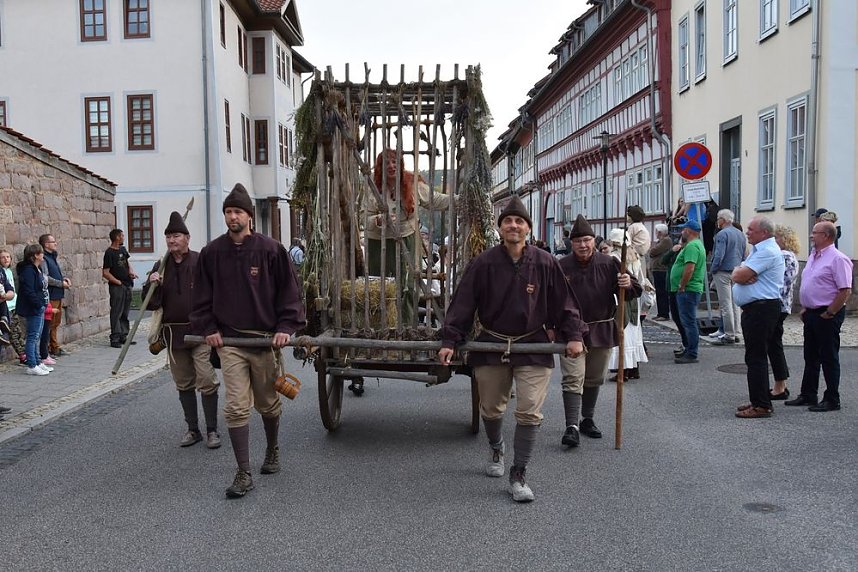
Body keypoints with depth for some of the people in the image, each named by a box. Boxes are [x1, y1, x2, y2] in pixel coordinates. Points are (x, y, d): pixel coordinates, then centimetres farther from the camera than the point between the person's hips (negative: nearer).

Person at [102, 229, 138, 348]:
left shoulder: (123, 249, 13)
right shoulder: (109, 253, -11)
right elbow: (105, 273, -15)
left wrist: (131, 271, 10)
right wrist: (118, 282, -14)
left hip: (127, 285, 8)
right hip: (117, 287, -8)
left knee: (125, 313, 12)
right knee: (116, 313, -6)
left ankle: (124, 336, 19)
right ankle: (115, 339, -3)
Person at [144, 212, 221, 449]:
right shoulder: (161, 267, 8)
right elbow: (151, 304, 6)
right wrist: (152, 285, -12)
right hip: (173, 333, 5)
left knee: (206, 381, -7)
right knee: (184, 384, 12)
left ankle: (212, 430, 6)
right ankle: (192, 429, 24)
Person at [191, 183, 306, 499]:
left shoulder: (271, 250, -4)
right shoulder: (212, 253, 3)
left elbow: (289, 292, -1)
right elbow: (202, 296, 11)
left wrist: (286, 327, -10)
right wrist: (209, 329, 1)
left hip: (266, 339, -1)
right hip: (228, 341, 1)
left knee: (268, 404, 14)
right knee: (236, 408, -6)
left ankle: (272, 452, 40)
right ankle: (243, 474, 1)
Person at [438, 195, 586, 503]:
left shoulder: (545, 263, -6)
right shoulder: (484, 264, -7)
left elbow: (564, 303, 2)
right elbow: (462, 304, -5)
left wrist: (573, 336, -5)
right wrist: (449, 341, -10)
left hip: (533, 347, -1)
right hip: (491, 346, 1)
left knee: (530, 413, -7)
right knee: (491, 409, 15)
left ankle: (518, 476, 6)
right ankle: (496, 449, 47)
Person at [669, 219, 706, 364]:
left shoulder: (691, 246, -16)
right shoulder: (697, 244, 20)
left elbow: (689, 268, -26)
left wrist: (682, 286, -20)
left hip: (687, 290, -11)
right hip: (688, 290, 11)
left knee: (688, 322, -8)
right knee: (686, 321, 20)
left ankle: (691, 355, -6)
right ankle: (688, 349, 29)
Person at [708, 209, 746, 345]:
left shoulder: (722, 234, -14)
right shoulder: (741, 234, 13)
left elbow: (719, 255, -19)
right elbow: (744, 255, 18)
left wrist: (712, 270, -8)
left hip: (723, 272, -8)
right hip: (737, 273, 8)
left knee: (725, 304, -6)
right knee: (735, 303, 12)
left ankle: (729, 335, -5)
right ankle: (735, 333, 16)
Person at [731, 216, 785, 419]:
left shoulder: (768, 251, -16)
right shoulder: (757, 249, 19)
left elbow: (739, 276, -21)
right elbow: (736, 276, 12)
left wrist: (739, 273, 1)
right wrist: (743, 275, -9)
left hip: (761, 309, -10)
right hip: (754, 309, 10)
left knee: (756, 358, -8)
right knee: (755, 357, 15)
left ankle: (761, 406, -3)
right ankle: (759, 400, 23)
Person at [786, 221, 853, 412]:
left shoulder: (837, 259, -15)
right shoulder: (813, 257, 14)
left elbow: (845, 290, -20)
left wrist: (829, 314, -18)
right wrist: (804, 309, 15)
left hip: (827, 315, -9)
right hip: (811, 313, 9)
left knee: (829, 358, -1)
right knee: (811, 357, 15)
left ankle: (832, 400, 7)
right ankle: (808, 395, 24)